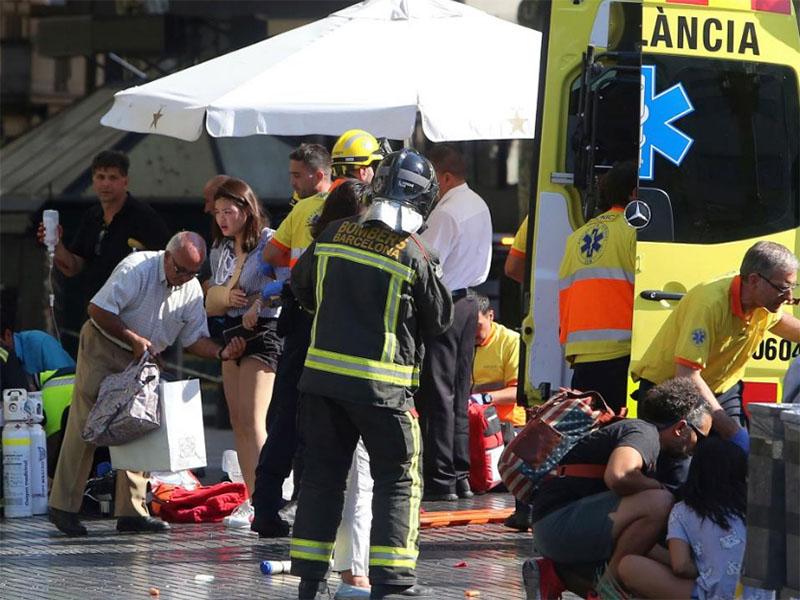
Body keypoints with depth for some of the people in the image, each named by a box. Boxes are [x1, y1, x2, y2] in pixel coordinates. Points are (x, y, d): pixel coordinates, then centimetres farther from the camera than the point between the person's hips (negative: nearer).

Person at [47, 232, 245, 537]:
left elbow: (194, 338, 2)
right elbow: (98, 310, -21)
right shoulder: (137, 269, -21)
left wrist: (223, 352, -17)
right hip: (102, 346, -6)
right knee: (85, 426, -9)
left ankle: (132, 510, 4)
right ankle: (64, 506, -5)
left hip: (140, 360, 6)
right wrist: (134, 339, -22)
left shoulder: (192, 290, 0)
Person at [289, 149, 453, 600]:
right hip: (382, 383, -4)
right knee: (399, 478, 5)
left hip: (322, 375, 5)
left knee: (323, 473, 12)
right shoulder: (415, 255, -13)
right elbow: (439, 320, -1)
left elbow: (303, 286, 16)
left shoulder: (335, 234, 0)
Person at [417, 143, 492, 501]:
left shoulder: (447, 212, -18)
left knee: (436, 394, -5)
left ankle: (440, 480, -5)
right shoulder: (479, 207, 12)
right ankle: (461, 477, 15)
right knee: (459, 393, 13)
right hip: (468, 301, 9)